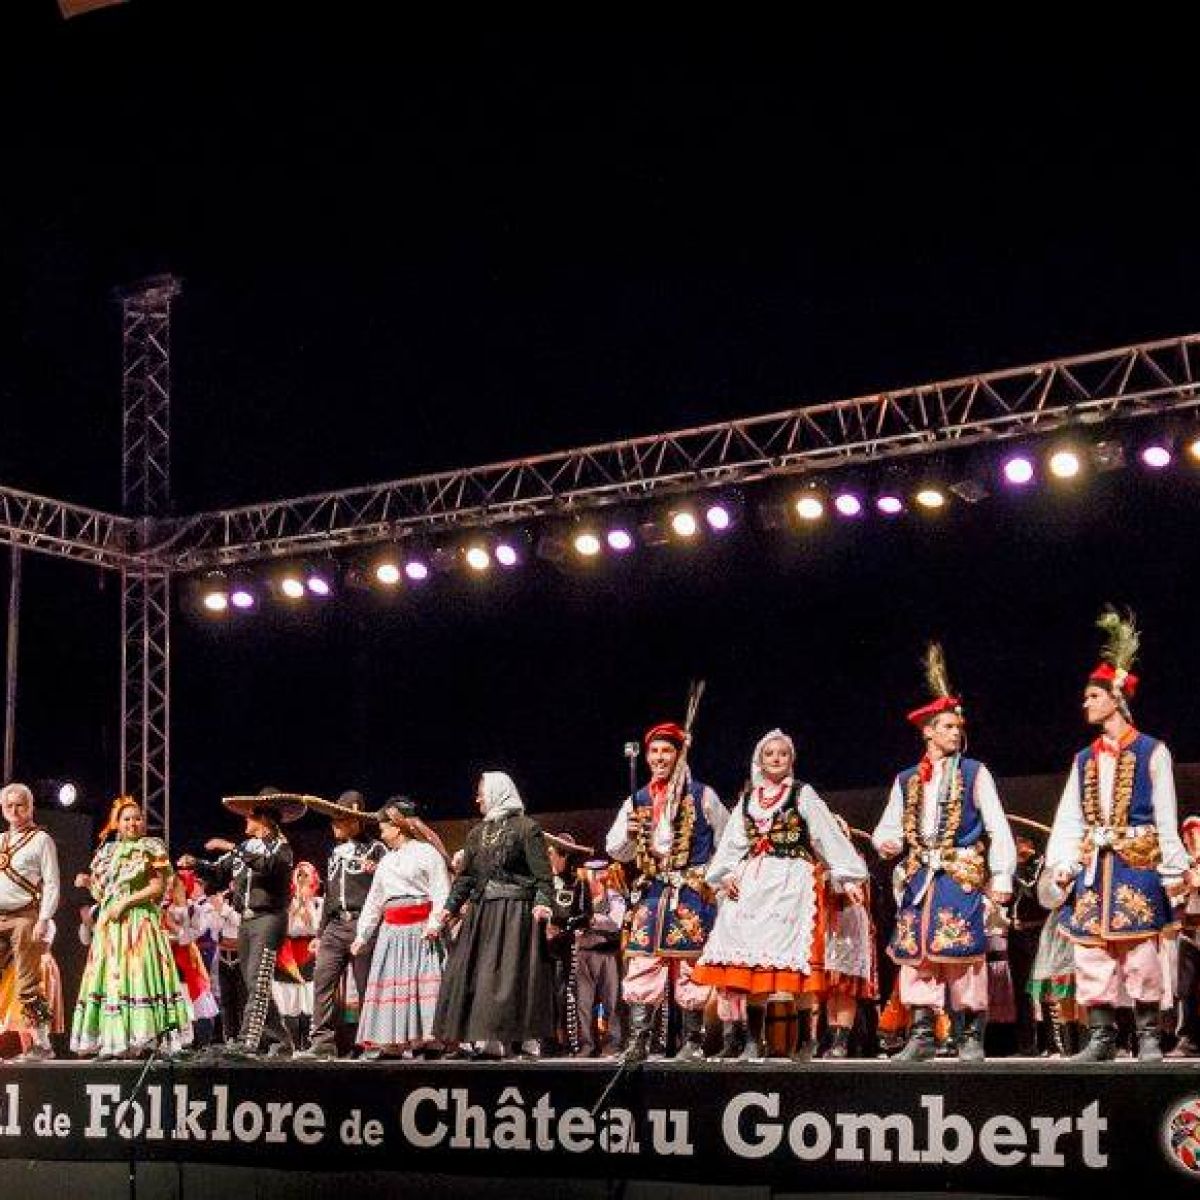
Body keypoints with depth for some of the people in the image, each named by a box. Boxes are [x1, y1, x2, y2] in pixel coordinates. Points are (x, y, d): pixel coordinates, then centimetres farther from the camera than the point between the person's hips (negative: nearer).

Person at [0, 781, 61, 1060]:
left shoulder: (41, 839, 1)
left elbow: (51, 884, -4)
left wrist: (43, 920, -13)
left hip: (24, 917, -6)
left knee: (28, 985, -7)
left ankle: (41, 1043, -4)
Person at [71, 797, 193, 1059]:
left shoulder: (152, 849, 3)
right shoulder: (108, 852, 19)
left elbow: (157, 888, -7)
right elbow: (102, 894, 20)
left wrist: (125, 902, -14)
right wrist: (89, 883, 0)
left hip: (140, 921, -6)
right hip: (110, 923, 6)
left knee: (138, 974, -13)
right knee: (110, 976, -1)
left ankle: (141, 1040, -15)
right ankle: (112, 1040, -1)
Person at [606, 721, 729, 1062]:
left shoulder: (702, 796, 6)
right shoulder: (637, 801, 16)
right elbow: (616, 851, 16)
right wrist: (629, 833, -4)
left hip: (691, 894, -3)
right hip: (650, 894, 3)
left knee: (689, 969, -4)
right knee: (642, 968, -5)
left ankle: (693, 1041, 3)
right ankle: (638, 1041, -5)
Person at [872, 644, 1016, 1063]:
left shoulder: (975, 773, 5)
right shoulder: (906, 780, 14)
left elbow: (998, 829, 2)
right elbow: (888, 828, 17)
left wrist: (1001, 878, -5)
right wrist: (886, 842, -7)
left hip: (962, 876, -3)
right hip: (919, 878, 4)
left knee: (963, 952, -8)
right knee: (915, 951, 1)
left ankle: (972, 1036, 0)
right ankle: (922, 1035, 6)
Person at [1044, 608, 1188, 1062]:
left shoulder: (1151, 752, 2)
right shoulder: (1084, 760, 16)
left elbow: (1165, 816, -2)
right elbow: (1068, 819, 13)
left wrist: (1173, 871, -6)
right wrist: (1062, 865, 2)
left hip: (1137, 865, -5)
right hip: (1092, 867, 5)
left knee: (1140, 950, -6)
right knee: (1091, 953, 2)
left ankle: (1148, 1038, 1)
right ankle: (1102, 1038, 7)